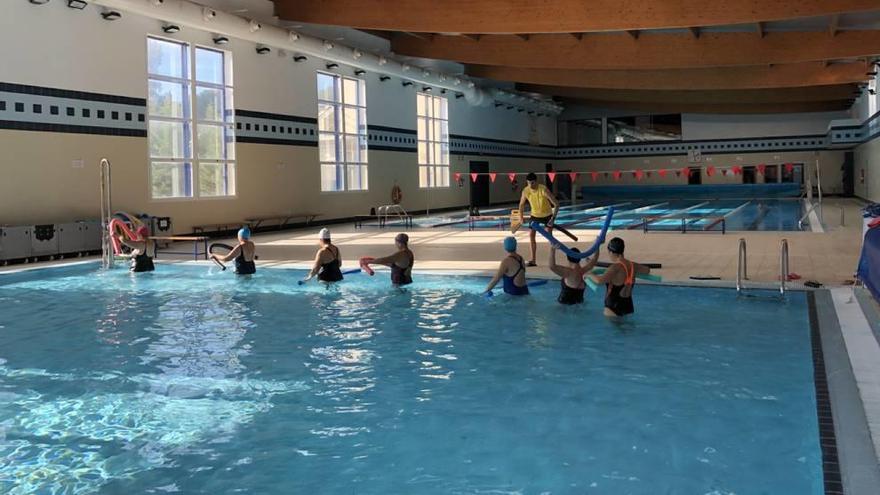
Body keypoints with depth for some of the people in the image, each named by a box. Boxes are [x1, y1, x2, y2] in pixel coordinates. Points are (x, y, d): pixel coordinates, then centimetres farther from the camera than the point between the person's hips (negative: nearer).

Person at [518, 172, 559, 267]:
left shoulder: (543, 190, -31)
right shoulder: (525, 191, -19)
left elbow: (556, 205, -30)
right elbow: (521, 204, 2)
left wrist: (552, 219, -36)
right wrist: (521, 217, 2)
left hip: (547, 215, -4)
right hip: (535, 215, 4)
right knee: (531, 235, -3)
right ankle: (533, 260, 3)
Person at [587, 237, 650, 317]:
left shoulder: (616, 268, -22)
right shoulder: (632, 265, 2)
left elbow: (599, 280, -36)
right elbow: (647, 270, 23)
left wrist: (590, 275, -17)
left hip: (613, 308, -8)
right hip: (628, 306, 8)